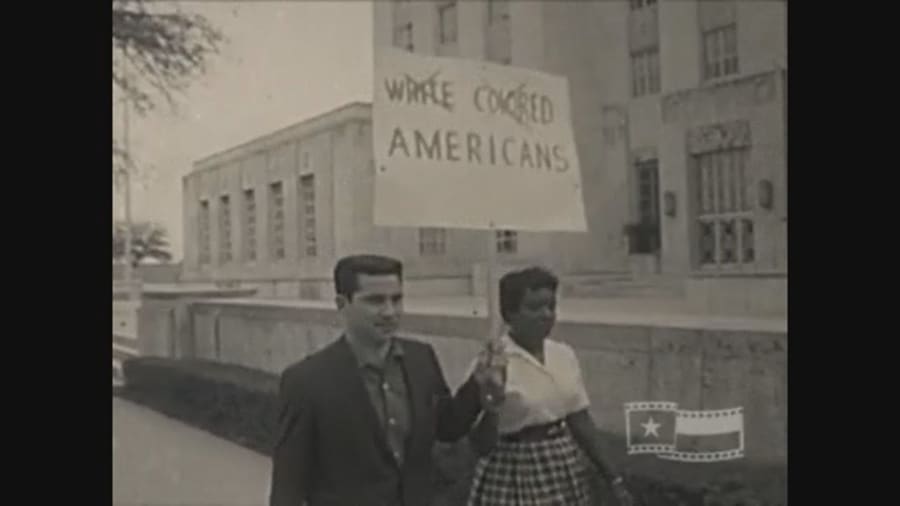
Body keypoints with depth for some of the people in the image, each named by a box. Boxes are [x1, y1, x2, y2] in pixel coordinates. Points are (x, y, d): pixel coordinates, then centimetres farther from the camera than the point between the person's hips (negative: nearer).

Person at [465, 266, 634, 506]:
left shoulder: (564, 355, 1)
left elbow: (581, 422, 10)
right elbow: (482, 446, -13)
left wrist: (612, 479, 12)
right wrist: (490, 411, -31)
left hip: (567, 474, 5)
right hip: (515, 476, -5)